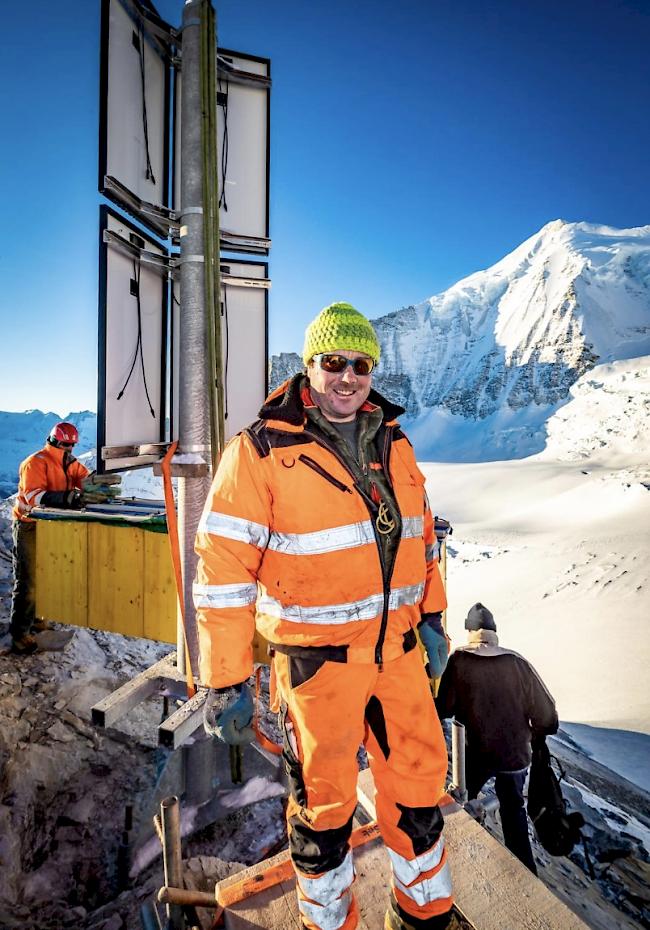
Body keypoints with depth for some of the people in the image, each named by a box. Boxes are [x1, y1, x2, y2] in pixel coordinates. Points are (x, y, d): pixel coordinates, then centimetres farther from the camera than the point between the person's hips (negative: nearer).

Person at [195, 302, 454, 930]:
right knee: (324, 800, 16)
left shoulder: (393, 444, 4)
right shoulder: (260, 452, -14)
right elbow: (223, 574, -14)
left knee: (418, 781, 20)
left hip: (398, 649, 5)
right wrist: (225, 682, -11)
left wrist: (431, 617, 15)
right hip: (316, 660, -5)